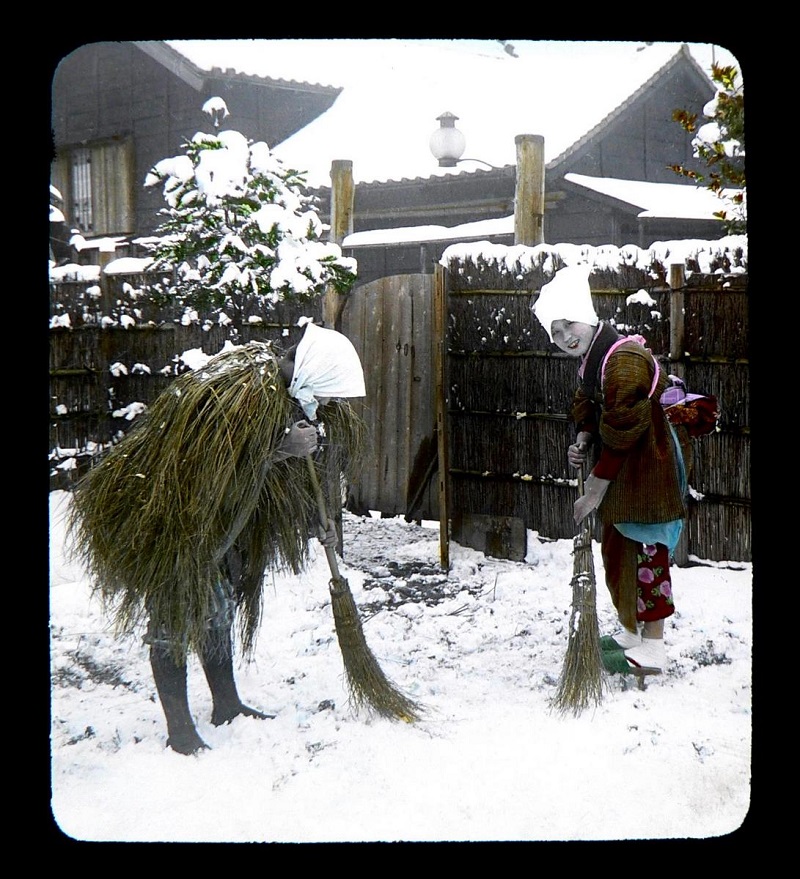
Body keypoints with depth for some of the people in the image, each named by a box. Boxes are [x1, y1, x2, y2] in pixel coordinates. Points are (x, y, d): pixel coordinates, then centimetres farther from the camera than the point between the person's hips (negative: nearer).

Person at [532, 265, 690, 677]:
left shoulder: (623, 359, -25)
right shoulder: (590, 359, 8)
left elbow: (622, 431, -24)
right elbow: (587, 407, 19)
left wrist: (598, 485, -19)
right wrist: (582, 442, -2)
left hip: (649, 468, -10)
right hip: (623, 472, 10)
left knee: (646, 552, -5)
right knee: (616, 549, 17)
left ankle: (652, 650, 2)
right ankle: (629, 632, 32)